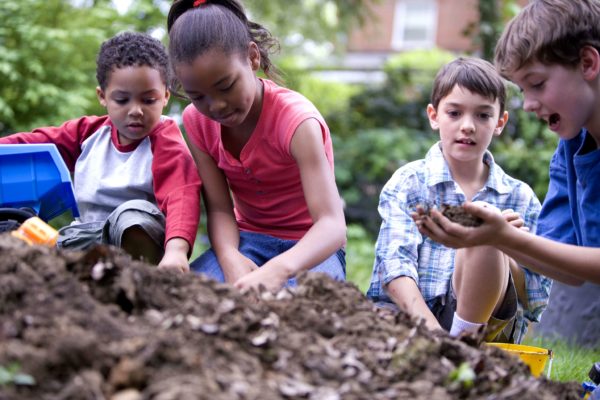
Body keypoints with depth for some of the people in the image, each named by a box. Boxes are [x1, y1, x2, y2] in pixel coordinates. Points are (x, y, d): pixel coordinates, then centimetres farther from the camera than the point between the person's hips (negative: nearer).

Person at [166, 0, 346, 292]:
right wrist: (230, 258, -35)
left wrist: (278, 269, -56)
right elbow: (219, 209, -11)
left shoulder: (295, 120, -25)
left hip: (309, 247, -3)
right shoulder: (196, 121, -8)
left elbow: (333, 224, -35)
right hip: (248, 239, 4)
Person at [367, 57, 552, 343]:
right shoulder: (407, 183, 6)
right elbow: (395, 266, -9)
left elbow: (538, 300, 8)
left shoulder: (520, 198, 11)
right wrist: (432, 331, -26)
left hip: (486, 324, 1)